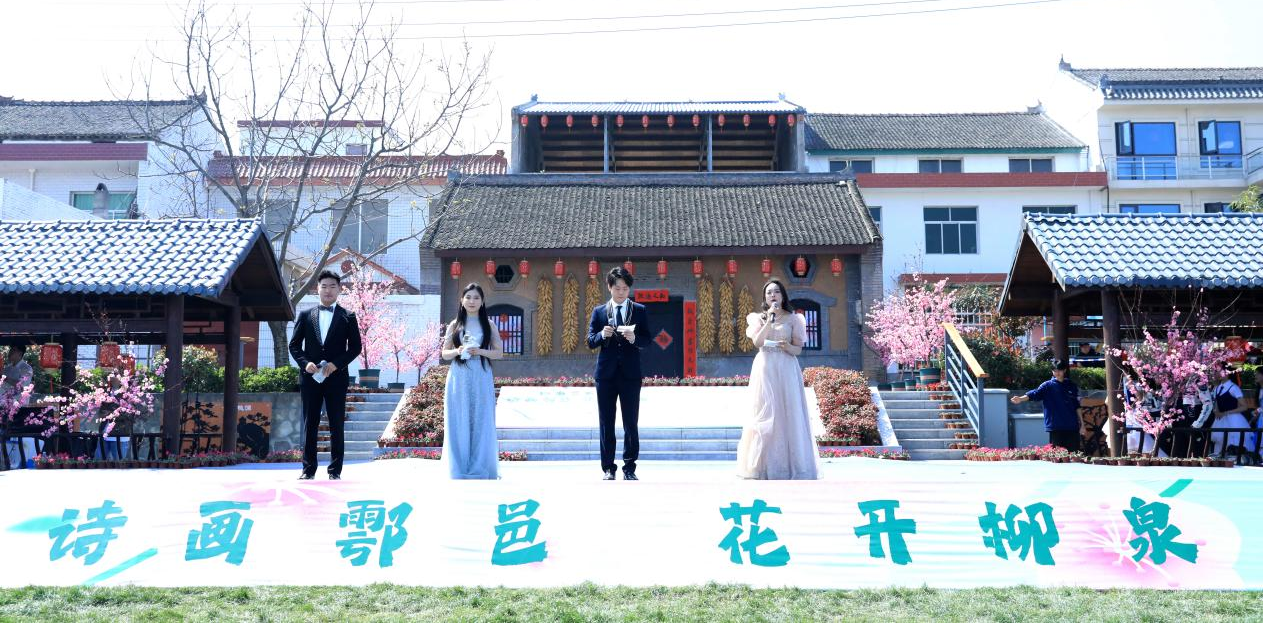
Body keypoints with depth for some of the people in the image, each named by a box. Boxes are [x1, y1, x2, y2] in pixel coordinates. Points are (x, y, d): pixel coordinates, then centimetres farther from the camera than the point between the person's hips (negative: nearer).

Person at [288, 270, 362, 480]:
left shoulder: (348, 317, 6)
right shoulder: (306, 315, 10)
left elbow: (355, 347, 3)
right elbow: (294, 345, 10)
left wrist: (336, 363, -11)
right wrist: (305, 363, -8)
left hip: (336, 377, -1)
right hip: (310, 377, 2)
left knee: (336, 425, 0)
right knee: (310, 424, 3)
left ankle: (335, 470, 5)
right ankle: (308, 469, 8)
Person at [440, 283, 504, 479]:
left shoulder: (488, 324, 5)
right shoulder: (454, 325, 7)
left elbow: (499, 353, 4)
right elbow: (445, 353, 8)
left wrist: (480, 351, -13)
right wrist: (457, 351, -13)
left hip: (481, 379, 0)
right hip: (459, 379, 1)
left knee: (481, 423, 1)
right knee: (459, 423, 0)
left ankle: (479, 470, 8)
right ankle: (460, 471, 8)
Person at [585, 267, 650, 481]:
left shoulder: (640, 311, 6)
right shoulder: (599, 312, 8)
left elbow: (647, 340, 1)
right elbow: (590, 342, 3)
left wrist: (634, 338, -19)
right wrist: (602, 335, -17)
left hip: (630, 374, -1)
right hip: (606, 373, 1)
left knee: (631, 423, 0)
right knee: (606, 423, 5)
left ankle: (629, 467, 9)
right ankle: (608, 468, 13)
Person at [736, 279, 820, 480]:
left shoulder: (792, 318, 8)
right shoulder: (759, 317, 9)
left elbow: (799, 349, 5)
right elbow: (757, 342, -7)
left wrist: (788, 347, -16)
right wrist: (769, 320, -12)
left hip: (786, 370, 0)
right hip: (765, 369, 0)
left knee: (789, 413, -4)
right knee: (766, 414, -4)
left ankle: (791, 464, 2)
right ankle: (766, 465, 0)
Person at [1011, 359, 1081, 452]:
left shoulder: (1072, 386, 10)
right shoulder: (1048, 386, 0)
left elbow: (1077, 406, 16)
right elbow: (1035, 393, -17)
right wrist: (1021, 398, -35)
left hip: (1072, 427, 3)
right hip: (1055, 427, -2)